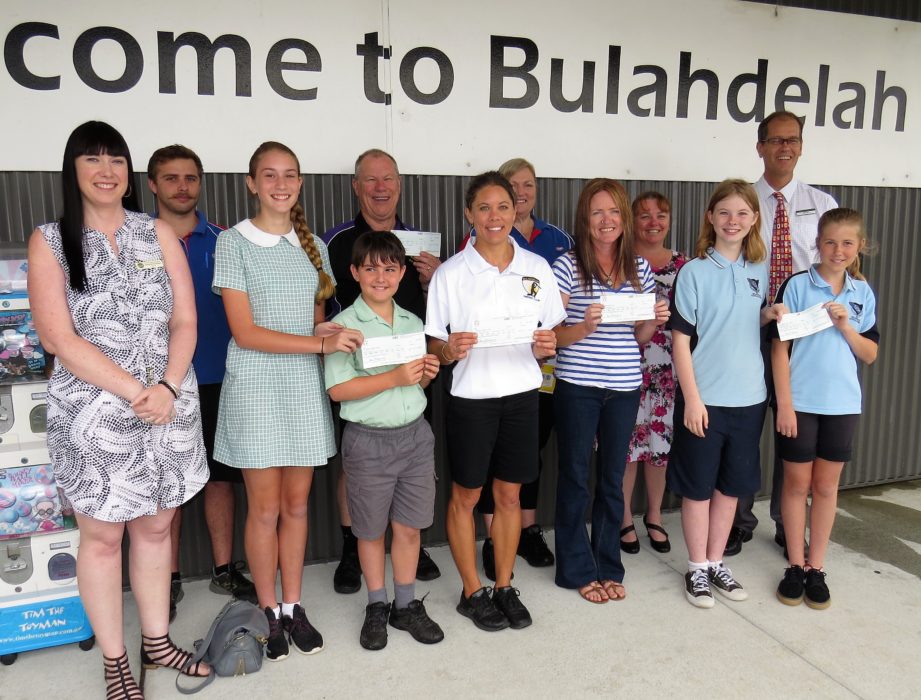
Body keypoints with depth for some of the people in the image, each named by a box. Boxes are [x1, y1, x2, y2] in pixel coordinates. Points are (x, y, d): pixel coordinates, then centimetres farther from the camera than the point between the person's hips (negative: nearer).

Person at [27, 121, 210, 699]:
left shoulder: (159, 233, 7)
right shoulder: (50, 241, 0)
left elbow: (186, 321, 2)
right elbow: (60, 338, -9)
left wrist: (167, 387, -13)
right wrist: (136, 392, -15)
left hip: (169, 407, 3)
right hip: (94, 412, -2)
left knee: (156, 526, 14)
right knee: (102, 537, 9)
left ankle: (158, 642, 32)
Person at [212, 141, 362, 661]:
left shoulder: (313, 245, 9)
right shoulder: (234, 242, -5)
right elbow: (245, 332, -12)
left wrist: (329, 332, -9)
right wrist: (320, 343, -19)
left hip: (305, 387, 4)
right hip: (256, 387, -4)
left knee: (297, 504, 11)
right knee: (265, 507, 5)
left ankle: (294, 607, 25)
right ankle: (270, 613, 22)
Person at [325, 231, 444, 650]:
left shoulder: (413, 323, 9)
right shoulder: (344, 325, -9)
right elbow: (338, 389, -17)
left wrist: (426, 374, -3)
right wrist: (395, 378, -22)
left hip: (414, 435, 4)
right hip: (368, 440, -4)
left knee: (409, 526, 12)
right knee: (371, 530, 11)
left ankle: (406, 606, 29)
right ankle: (377, 607, 30)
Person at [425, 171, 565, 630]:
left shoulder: (537, 267, 3)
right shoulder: (451, 273, -6)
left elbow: (549, 336, 9)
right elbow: (434, 345, -3)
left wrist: (547, 347, -13)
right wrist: (450, 350, -25)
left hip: (522, 394, 3)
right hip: (471, 397, -2)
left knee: (509, 493, 13)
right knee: (465, 495, 9)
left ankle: (505, 587, 30)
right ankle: (472, 592, 27)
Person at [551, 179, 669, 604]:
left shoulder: (640, 268, 7)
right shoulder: (568, 266, -7)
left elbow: (640, 337, 13)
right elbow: (552, 335, -7)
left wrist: (655, 321, -7)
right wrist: (582, 328, -25)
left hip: (624, 388, 4)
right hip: (577, 387, -4)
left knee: (613, 478, 14)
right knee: (575, 477, 8)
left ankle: (609, 567, 30)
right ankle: (578, 570, 24)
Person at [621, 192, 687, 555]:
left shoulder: (683, 265, 8)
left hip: (668, 368, 3)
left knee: (661, 440, 11)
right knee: (626, 441, 4)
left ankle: (654, 517, 29)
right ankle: (625, 518, 23)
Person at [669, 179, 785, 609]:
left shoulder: (759, 269, 6)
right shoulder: (694, 272, -9)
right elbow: (681, 339, -10)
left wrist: (771, 314, -3)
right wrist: (691, 398, -15)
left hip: (748, 396, 5)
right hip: (704, 397, -5)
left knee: (732, 483, 14)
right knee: (698, 485, 6)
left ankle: (716, 561, 30)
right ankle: (697, 568, 22)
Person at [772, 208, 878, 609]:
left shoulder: (863, 293, 5)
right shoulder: (797, 286, -6)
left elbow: (870, 355, 6)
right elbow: (780, 347, -8)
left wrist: (846, 327, -13)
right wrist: (784, 404, -12)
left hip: (842, 404, 3)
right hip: (800, 402, -3)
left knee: (826, 485, 11)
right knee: (797, 483, 7)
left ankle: (816, 568, 22)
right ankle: (795, 565, 20)